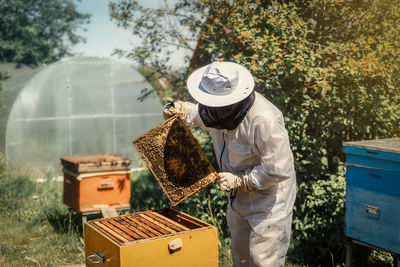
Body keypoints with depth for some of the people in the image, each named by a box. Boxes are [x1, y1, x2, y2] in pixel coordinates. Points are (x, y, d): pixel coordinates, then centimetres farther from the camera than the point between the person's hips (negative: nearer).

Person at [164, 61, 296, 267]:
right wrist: (180, 111, -4)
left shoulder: (264, 121, -33)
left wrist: (238, 181, -23)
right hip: (240, 196, 8)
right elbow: (200, 113, 17)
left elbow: (278, 170, -31)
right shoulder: (221, 108, -7)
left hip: (269, 198, -8)